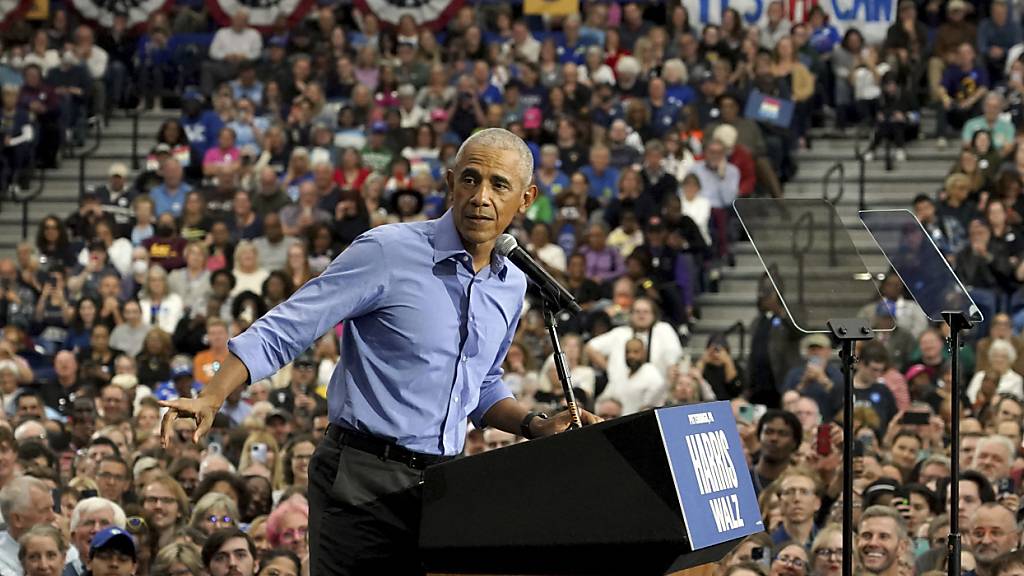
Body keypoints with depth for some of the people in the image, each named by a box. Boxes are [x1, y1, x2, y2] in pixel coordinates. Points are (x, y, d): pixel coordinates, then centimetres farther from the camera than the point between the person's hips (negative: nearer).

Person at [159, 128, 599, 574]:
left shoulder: (511, 286, 11)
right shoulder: (389, 252, -10)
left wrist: (536, 427, 9)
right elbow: (285, 331, -11)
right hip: (363, 478, -6)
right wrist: (211, 398, -20)